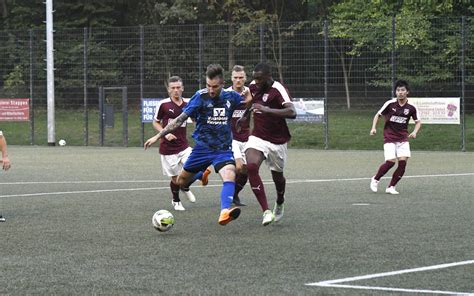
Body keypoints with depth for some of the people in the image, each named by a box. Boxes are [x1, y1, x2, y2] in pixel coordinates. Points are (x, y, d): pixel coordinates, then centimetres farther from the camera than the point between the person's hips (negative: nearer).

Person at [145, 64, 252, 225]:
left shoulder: (231, 97, -3)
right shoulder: (201, 97, -11)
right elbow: (181, 118, -8)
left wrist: (248, 100, -5)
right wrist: (159, 135, -10)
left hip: (223, 149, 0)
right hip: (202, 148, 0)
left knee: (230, 175, -29)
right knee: (181, 181, 12)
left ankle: (225, 212, -44)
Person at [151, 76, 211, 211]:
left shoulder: (188, 104, 1)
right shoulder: (163, 104, -9)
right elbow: (155, 122, 2)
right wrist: (165, 133, -14)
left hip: (183, 146, 2)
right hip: (168, 147, -2)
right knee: (175, 177, 2)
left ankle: (186, 188, 22)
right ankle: (175, 200, 33)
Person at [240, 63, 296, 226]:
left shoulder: (278, 90, -20)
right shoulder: (253, 86, 0)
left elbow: (292, 112, -36)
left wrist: (267, 109, -43)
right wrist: (245, 115, 31)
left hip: (277, 140, -4)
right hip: (257, 137, 4)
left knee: (277, 176, 13)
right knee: (251, 166, -24)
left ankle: (280, 204, 49)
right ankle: (266, 211, -25)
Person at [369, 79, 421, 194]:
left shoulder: (411, 108, -3)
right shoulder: (390, 104, -7)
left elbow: (418, 122, 9)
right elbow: (378, 115, 4)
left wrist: (414, 132, -10)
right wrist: (373, 128, -9)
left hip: (403, 138, 3)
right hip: (389, 137, -2)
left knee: (403, 161, -12)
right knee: (390, 161, -15)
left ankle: (391, 187, 4)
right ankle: (375, 179, 12)